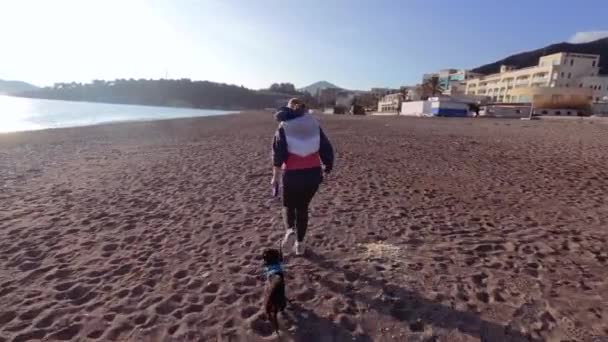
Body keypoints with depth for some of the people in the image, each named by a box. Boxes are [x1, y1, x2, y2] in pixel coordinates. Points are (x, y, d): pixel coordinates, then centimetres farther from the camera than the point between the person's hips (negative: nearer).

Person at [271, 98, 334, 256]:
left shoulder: (283, 127, 0)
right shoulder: (314, 124, 8)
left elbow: (278, 153, -7)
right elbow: (327, 149, 7)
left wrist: (276, 176, 0)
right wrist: (327, 167, 18)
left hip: (293, 174, -3)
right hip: (313, 173, 3)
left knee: (289, 205, 21)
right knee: (303, 207, 19)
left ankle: (290, 230, -6)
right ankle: (299, 244, 23)